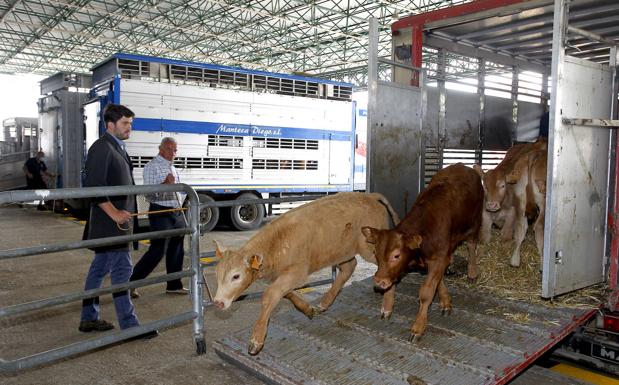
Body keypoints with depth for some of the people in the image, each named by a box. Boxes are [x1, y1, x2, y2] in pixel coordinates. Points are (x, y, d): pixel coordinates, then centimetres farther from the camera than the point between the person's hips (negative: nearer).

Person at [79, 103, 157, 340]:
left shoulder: (117, 147, 16)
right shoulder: (102, 147, -13)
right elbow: (95, 187, -20)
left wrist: (123, 213, 17)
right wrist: (114, 213, -22)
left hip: (114, 222, 10)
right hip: (109, 222, -10)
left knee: (99, 269, 15)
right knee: (121, 270, -7)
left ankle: (89, 319, 25)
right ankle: (129, 325, -2)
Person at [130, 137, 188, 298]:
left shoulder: (173, 168, 18)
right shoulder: (152, 166, -7)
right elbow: (149, 195, -14)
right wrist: (165, 184, -28)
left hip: (177, 213, 8)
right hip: (161, 214, -8)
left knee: (176, 251, 12)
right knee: (157, 251, -9)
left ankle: (174, 285, 23)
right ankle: (131, 283, 2)